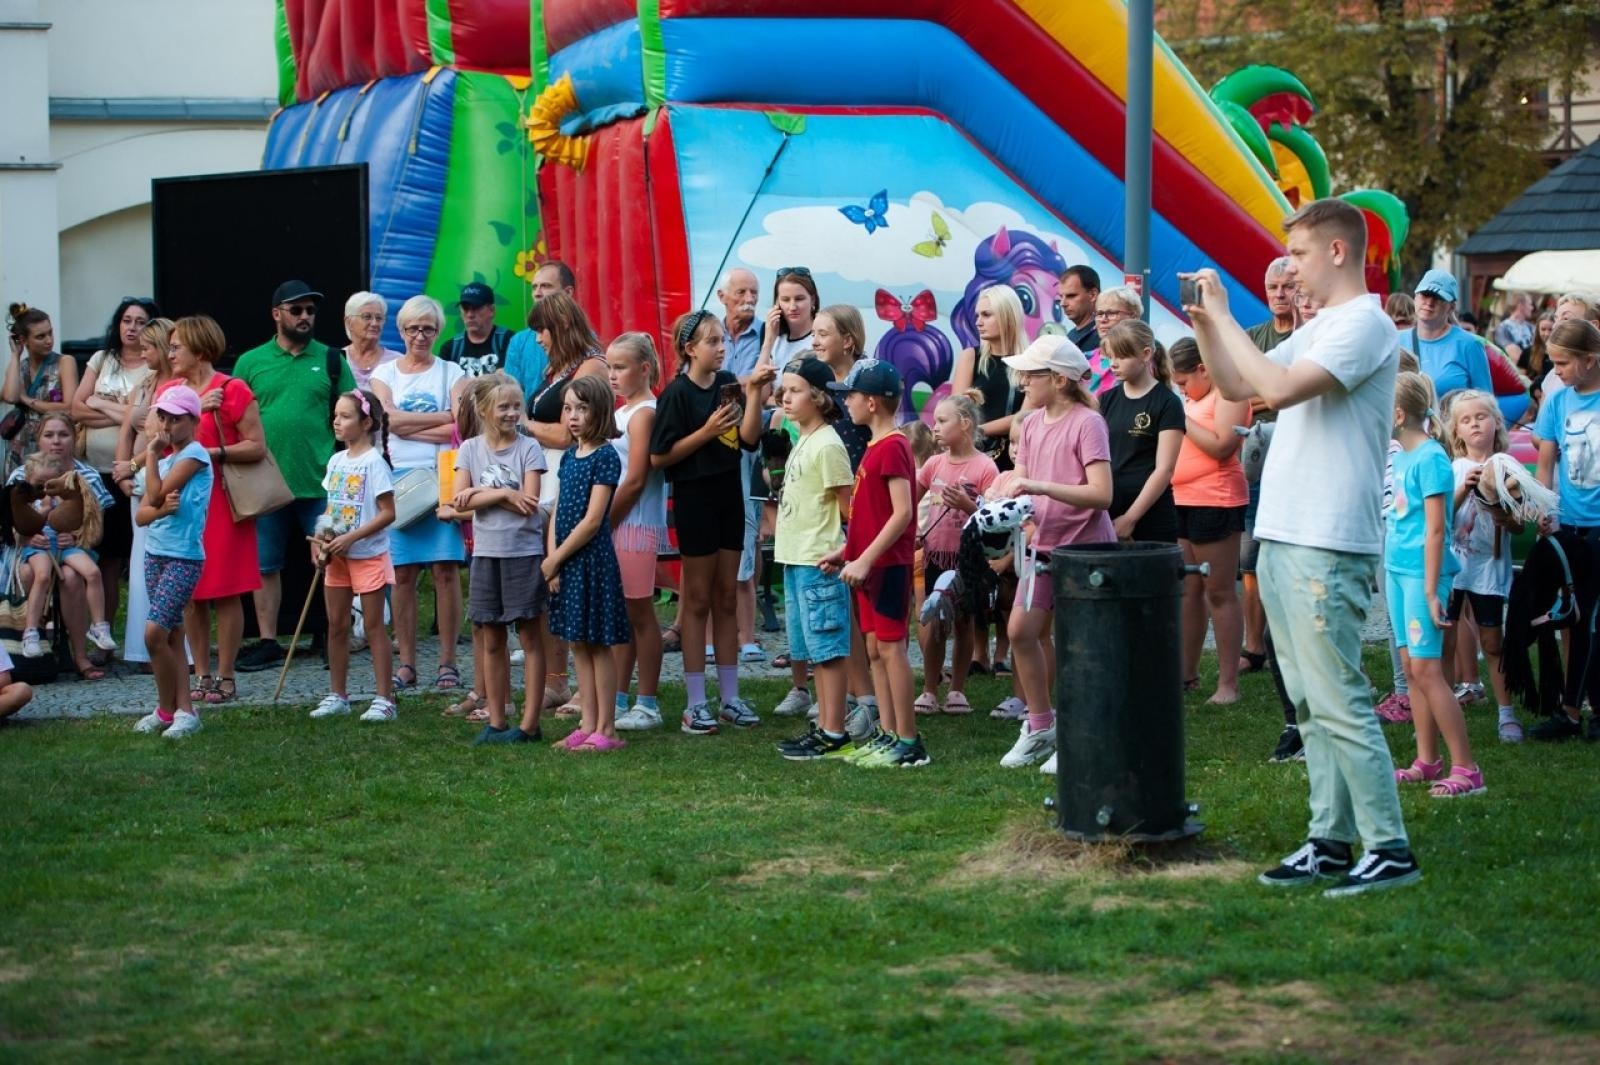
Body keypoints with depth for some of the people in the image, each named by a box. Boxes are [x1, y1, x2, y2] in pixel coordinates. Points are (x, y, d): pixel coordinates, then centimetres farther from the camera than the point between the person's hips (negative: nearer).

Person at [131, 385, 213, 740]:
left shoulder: (194, 455, -8)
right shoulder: (164, 460, 15)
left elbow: (157, 493, -16)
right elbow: (142, 513, 6)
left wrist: (152, 455, -5)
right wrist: (162, 509, -15)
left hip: (183, 557, -8)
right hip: (156, 554, 8)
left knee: (155, 633, -14)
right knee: (172, 635, 8)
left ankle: (168, 709, -1)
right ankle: (183, 709, 11)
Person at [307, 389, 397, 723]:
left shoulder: (373, 462, -13)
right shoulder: (336, 461, 8)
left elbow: (388, 513, -17)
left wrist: (350, 538, -22)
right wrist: (319, 539, -1)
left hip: (368, 555, -7)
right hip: (337, 556, 7)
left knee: (374, 626, -3)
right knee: (336, 625, 11)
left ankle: (384, 699, 1)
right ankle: (337, 695, 19)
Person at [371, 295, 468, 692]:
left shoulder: (451, 373, 8)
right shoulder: (384, 374, 11)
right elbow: (390, 419, -6)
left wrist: (409, 427, -9)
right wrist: (444, 417, -8)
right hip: (400, 477, 1)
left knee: (445, 568, -5)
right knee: (403, 573, 0)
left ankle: (448, 663, 0)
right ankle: (406, 663, 7)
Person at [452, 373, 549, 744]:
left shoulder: (528, 448, -3)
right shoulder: (470, 449, 6)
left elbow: (528, 503, -12)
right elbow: (460, 501, -5)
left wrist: (480, 494, -10)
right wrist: (503, 494, -12)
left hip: (524, 550, -3)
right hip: (486, 552, 3)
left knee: (529, 637, 0)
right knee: (490, 640, 8)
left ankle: (529, 724, 2)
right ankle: (495, 722, 15)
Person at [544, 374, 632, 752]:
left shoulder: (605, 456, -12)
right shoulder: (569, 456, 11)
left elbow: (592, 521, -16)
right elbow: (557, 514, 9)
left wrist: (556, 559, -12)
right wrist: (552, 559, -4)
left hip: (593, 559, -8)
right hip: (565, 561, 8)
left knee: (599, 644, -2)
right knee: (579, 644, 11)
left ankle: (606, 730, 3)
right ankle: (588, 725, 17)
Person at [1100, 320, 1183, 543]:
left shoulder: (1167, 404, -5)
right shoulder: (1107, 400, 11)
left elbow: (1164, 469, -10)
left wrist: (1130, 518, -14)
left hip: (1151, 518, -5)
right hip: (1107, 513, 5)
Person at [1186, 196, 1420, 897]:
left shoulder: (1364, 324, -12)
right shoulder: (1318, 328, 19)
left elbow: (1279, 388, -24)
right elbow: (1234, 385, 23)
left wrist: (1223, 317, -15)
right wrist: (1204, 322, 9)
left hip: (1327, 547, -10)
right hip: (1284, 539, 10)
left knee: (1339, 702, -9)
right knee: (1310, 703, 12)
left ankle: (1389, 849, -5)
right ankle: (1331, 840, 17)